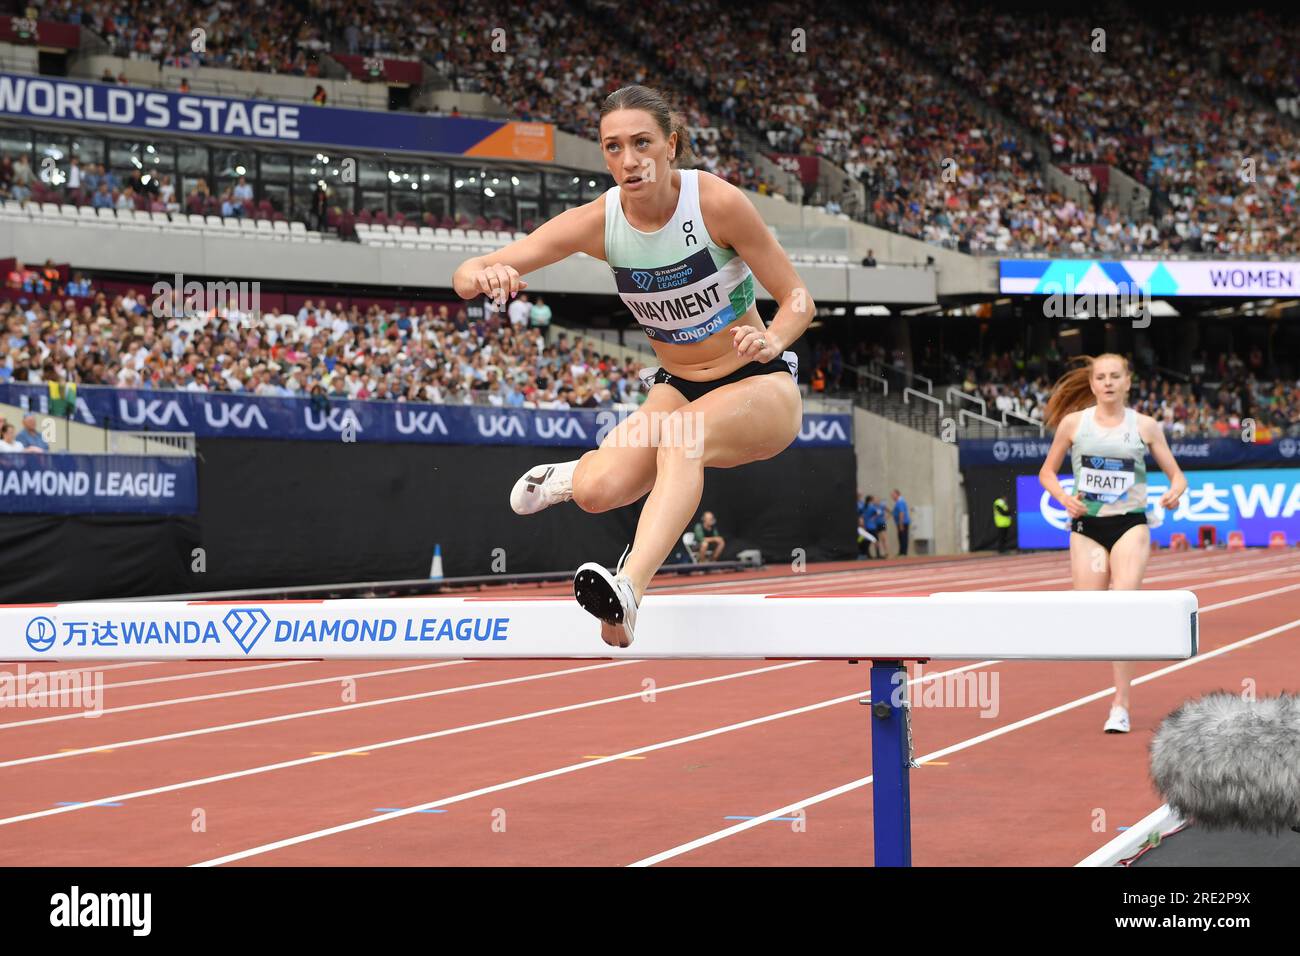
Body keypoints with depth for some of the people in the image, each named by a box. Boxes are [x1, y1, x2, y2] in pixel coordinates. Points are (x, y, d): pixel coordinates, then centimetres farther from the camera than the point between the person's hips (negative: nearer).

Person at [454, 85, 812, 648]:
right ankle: (577, 473, 16)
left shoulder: (716, 202, -20)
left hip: (760, 387, -4)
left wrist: (771, 339, -34)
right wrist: (482, 275, -39)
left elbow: (798, 298, -12)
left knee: (683, 434, -38)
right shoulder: (598, 221, -12)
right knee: (596, 492, -22)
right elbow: (465, 278, -14)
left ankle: (629, 588, -56)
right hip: (677, 390, 4)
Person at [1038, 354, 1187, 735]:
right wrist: (1064, 499, -8)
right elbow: (1047, 472, 11)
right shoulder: (1073, 423, 3)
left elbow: (1177, 475, 6)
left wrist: (1174, 493, -17)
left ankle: (1120, 706, -11)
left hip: (1130, 525, -1)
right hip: (1086, 527, 1)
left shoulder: (1145, 426, 2)